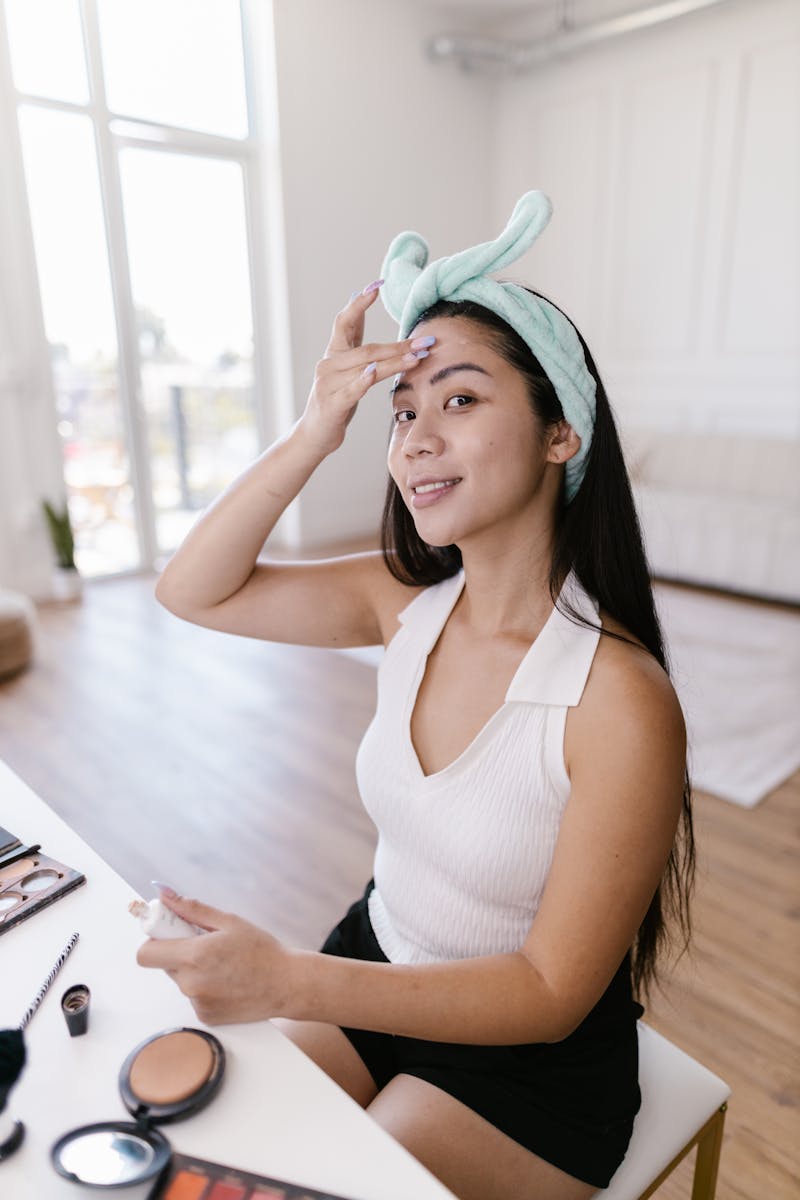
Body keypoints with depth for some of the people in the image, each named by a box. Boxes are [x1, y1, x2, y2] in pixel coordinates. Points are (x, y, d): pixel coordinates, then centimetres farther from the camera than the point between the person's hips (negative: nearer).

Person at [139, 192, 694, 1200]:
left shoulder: (620, 700, -29)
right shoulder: (410, 603, -12)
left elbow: (553, 991, -22)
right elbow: (193, 591, -8)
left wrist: (288, 982, -31)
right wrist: (315, 433, -22)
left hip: (527, 1058, -4)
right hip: (375, 976, 5)